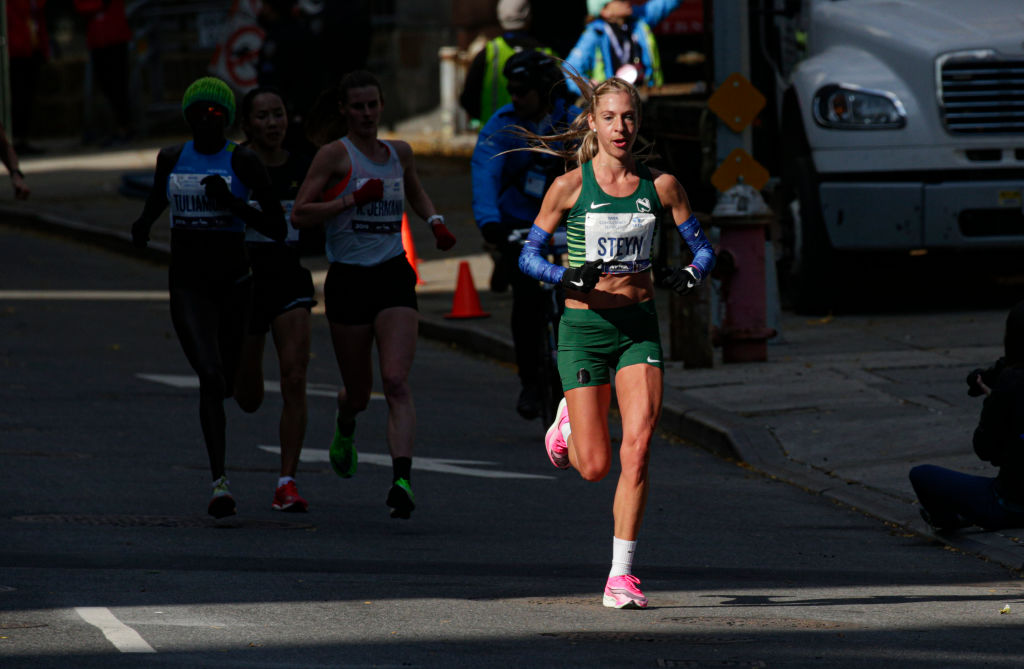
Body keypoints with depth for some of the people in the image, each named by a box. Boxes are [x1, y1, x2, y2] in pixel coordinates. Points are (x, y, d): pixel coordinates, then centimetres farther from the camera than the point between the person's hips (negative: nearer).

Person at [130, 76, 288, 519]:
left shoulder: (244, 163, -6)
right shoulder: (171, 158, 3)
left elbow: (278, 229, -8)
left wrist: (233, 203, -21)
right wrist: (144, 224, 7)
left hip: (233, 283, 0)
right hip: (188, 286, 0)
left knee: (226, 382, 15)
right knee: (210, 377, -19)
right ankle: (220, 479, -21)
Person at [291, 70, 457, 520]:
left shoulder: (400, 153, 11)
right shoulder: (335, 155, -4)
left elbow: (415, 192, 33)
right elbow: (299, 215, -11)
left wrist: (436, 222, 14)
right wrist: (352, 199, -19)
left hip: (394, 277, 2)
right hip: (348, 280, -2)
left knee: (396, 382, -16)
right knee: (359, 391, 10)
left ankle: (402, 478, -27)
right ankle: (345, 426, 47)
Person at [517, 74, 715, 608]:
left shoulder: (660, 186, 2)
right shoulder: (570, 187, -4)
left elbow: (703, 247, 9)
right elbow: (529, 255, 1)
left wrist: (690, 274, -13)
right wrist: (569, 276, -18)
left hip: (639, 326, 1)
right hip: (584, 326, -1)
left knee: (638, 446, -15)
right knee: (594, 466, -2)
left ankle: (621, 574, -8)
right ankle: (569, 421, 36)